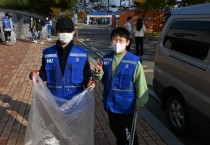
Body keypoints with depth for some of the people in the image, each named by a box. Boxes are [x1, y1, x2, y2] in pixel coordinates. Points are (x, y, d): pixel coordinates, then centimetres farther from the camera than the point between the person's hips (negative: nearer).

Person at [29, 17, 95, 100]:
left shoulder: (82, 54, -3)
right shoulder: (48, 53, 1)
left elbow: (87, 74, 1)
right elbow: (45, 73, 10)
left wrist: (89, 83, -20)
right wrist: (37, 75, -11)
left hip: (75, 100, -1)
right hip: (54, 99, 1)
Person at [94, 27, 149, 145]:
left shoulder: (134, 62, -16)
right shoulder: (106, 59, -1)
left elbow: (141, 84, -12)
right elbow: (103, 79, 9)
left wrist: (139, 103, -10)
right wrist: (99, 73, -12)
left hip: (126, 105, -5)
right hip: (110, 104, 5)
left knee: (128, 134, 11)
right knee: (116, 130, 24)